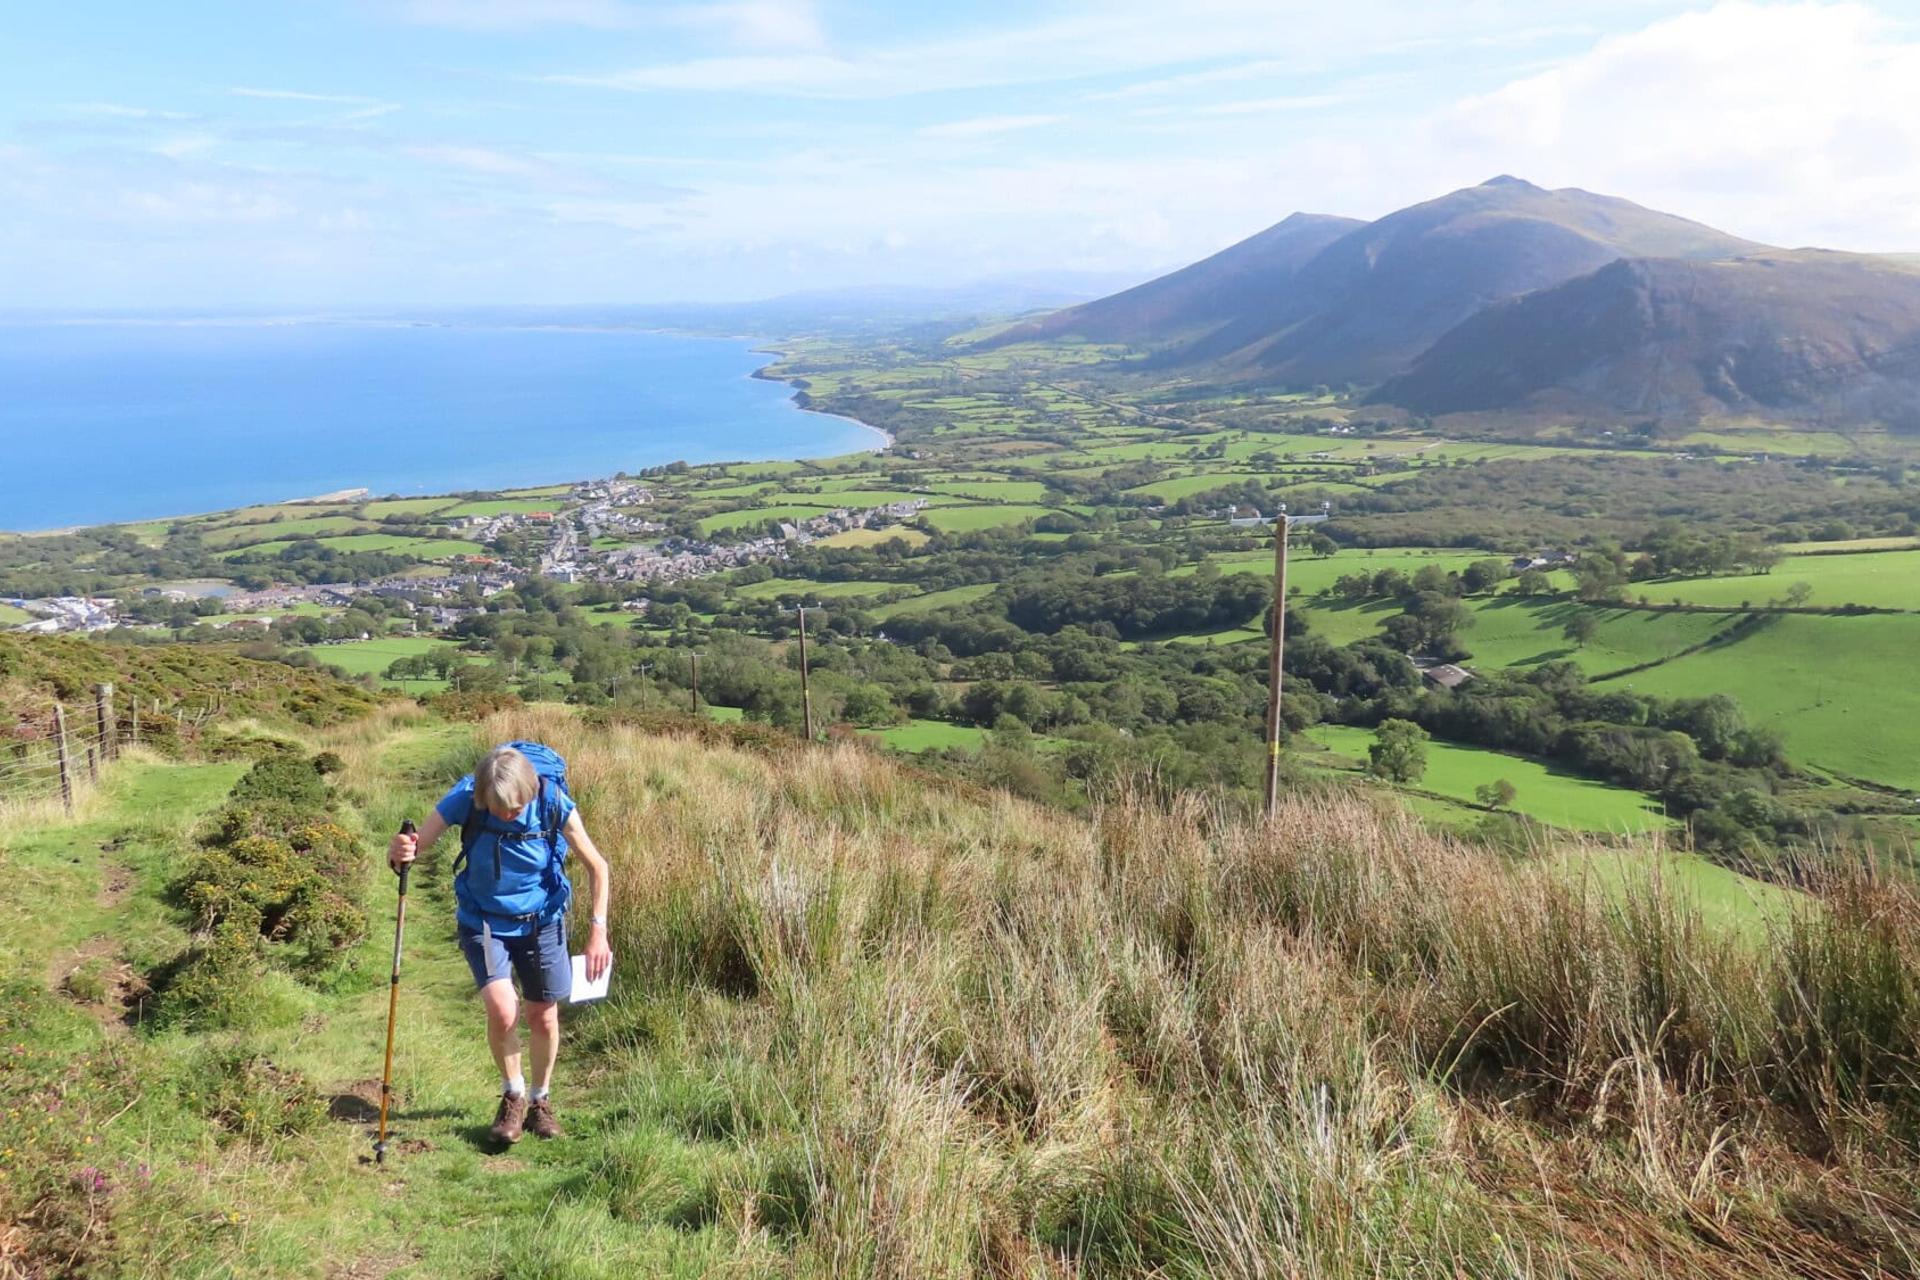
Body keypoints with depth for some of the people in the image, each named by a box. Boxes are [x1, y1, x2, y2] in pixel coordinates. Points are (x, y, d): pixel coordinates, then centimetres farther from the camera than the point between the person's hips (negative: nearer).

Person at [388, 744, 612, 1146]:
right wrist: (399, 854, -45)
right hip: (484, 921, -1)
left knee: (544, 1016, 9)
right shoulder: (465, 799, -23)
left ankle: (540, 1100, 36)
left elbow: (597, 866, -11)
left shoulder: (553, 803, -22)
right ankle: (513, 1095, 10)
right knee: (502, 1009, -18)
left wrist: (598, 930, -16)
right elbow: (414, 847, -21)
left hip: (541, 921, 1)